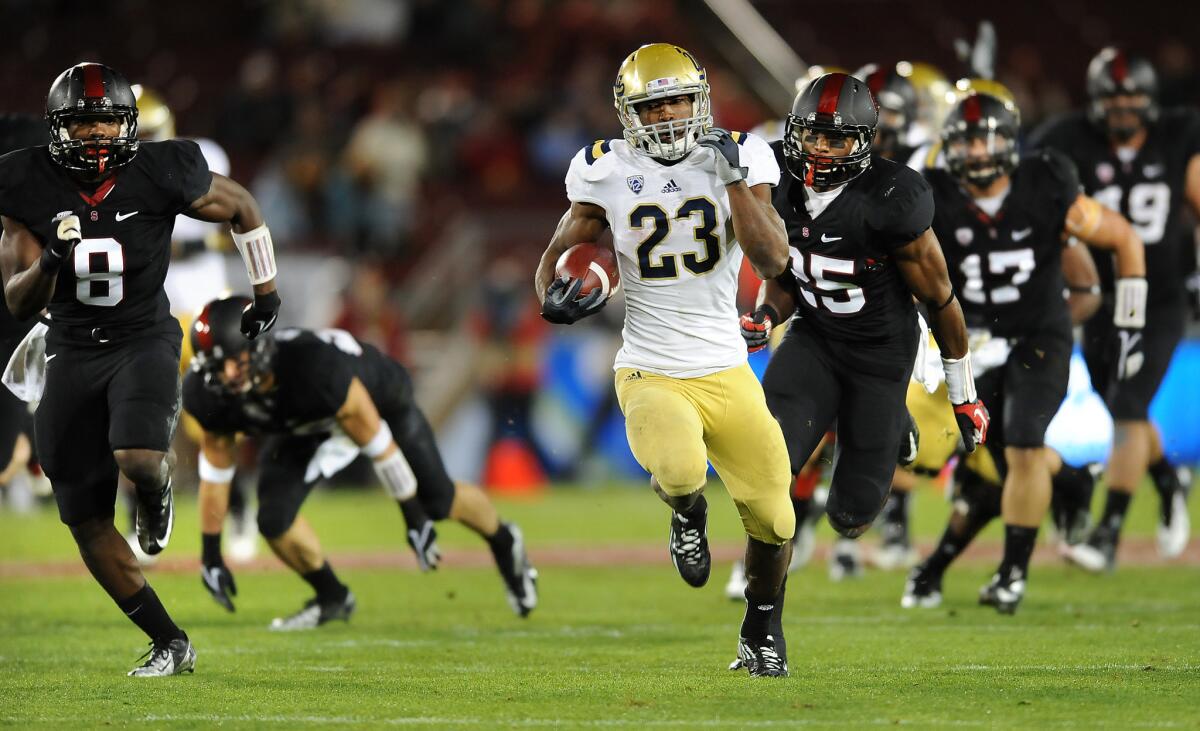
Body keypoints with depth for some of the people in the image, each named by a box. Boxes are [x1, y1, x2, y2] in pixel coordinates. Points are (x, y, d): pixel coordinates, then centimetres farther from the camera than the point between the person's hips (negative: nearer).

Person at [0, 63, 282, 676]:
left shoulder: (161, 173, -10)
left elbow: (241, 207, 8)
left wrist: (266, 293, 15)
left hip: (143, 341, -3)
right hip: (72, 354, 3)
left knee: (138, 460, -32)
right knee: (87, 525, 0)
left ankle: (157, 490, 8)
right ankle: (169, 643, 15)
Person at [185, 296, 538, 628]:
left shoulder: (313, 365, -47)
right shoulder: (208, 394, -31)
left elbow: (374, 438, -33)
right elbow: (216, 463, -11)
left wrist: (414, 518, -24)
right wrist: (211, 553, -6)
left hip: (376, 399, -4)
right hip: (302, 428, 4)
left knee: (438, 500, 7)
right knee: (274, 520, -15)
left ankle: (503, 543, 41)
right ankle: (331, 598, 14)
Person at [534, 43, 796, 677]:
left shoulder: (737, 159, -2)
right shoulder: (608, 174, -3)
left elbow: (772, 262, -12)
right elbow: (555, 256, 7)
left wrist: (735, 179, -20)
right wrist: (553, 297, -16)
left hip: (727, 373, 2)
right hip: (651, 375, -2)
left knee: (771, 517, 4)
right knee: (678, 469, -33)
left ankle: (762, 631, 33)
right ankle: (688, 517, 6)